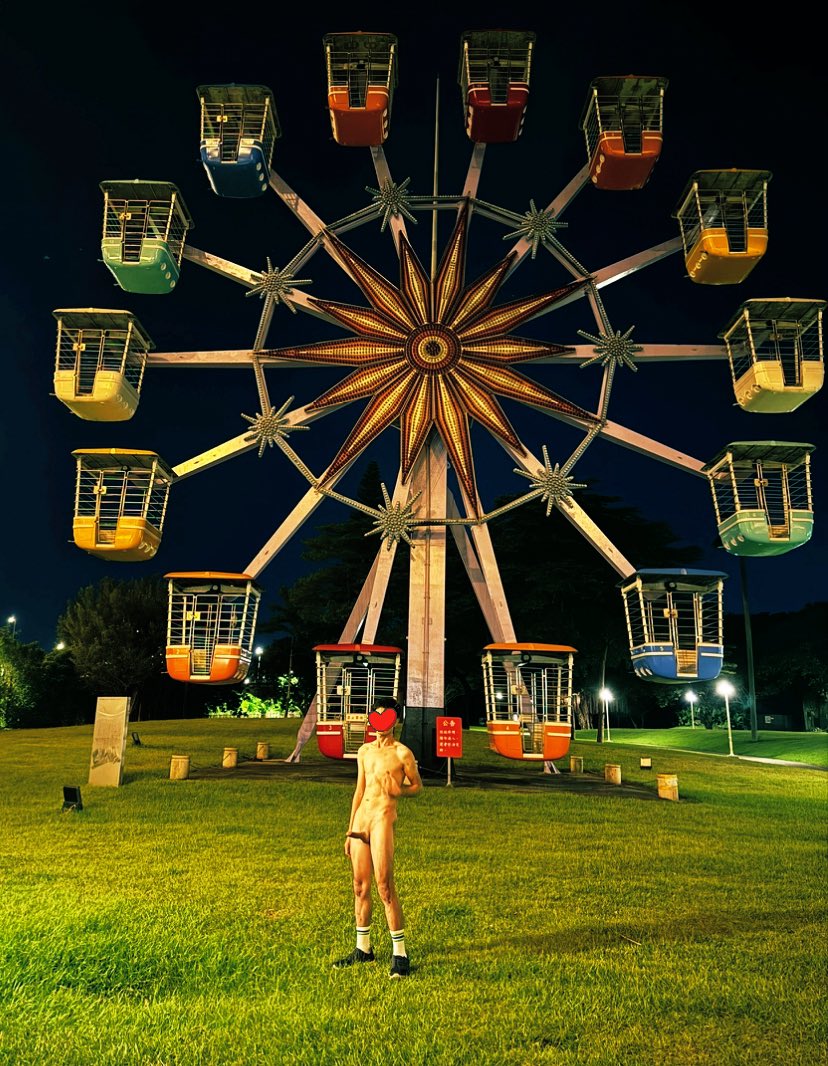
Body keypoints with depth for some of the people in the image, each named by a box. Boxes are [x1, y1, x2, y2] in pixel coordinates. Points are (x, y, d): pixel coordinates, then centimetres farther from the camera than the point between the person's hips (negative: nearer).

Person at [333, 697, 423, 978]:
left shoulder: (402, 753, -3)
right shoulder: (364, 751, 14)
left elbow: (417, 786, 6)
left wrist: (399, 790, -16)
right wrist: (349, 830, 17)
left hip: (383, 818, -6)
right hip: (360, 819, 6)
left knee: (385, 887, -8)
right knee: (360, 886, 11)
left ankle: (400, 954, 2)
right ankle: (363, 949, 24)